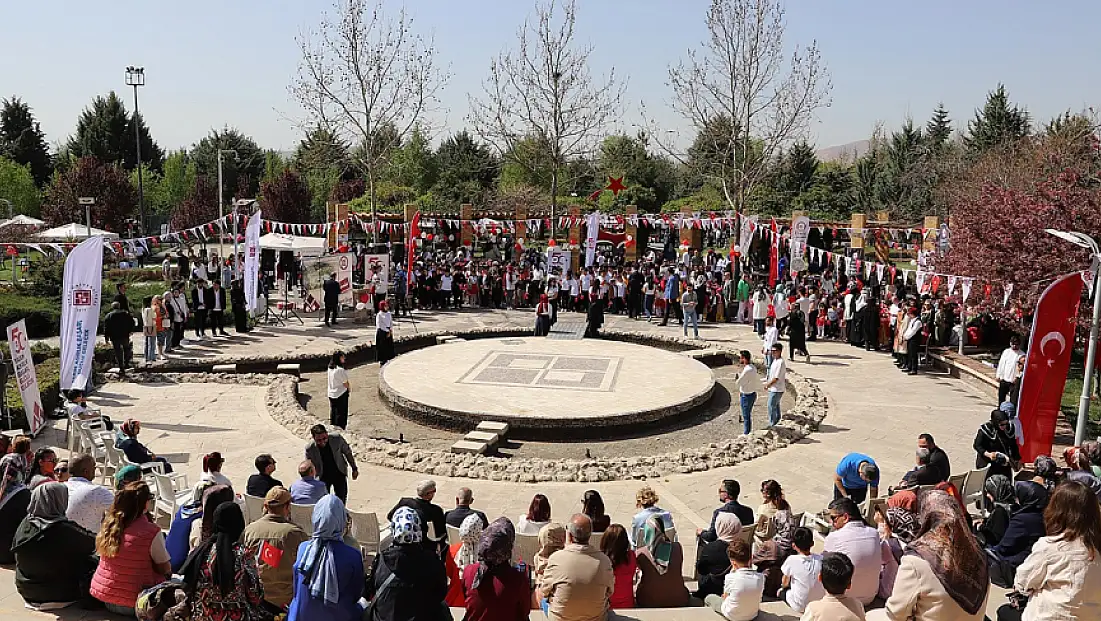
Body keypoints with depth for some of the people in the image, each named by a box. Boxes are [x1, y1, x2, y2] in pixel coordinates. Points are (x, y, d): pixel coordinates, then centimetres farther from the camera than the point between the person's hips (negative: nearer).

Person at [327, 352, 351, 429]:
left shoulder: (330, 368, 0)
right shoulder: (340, 370, -23)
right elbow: (345, 383, -17)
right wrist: (349, 389, 3)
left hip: (331, 394, 7)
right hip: (341, 394, -7)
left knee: (332, 413, 17)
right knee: (341, 414, 4)